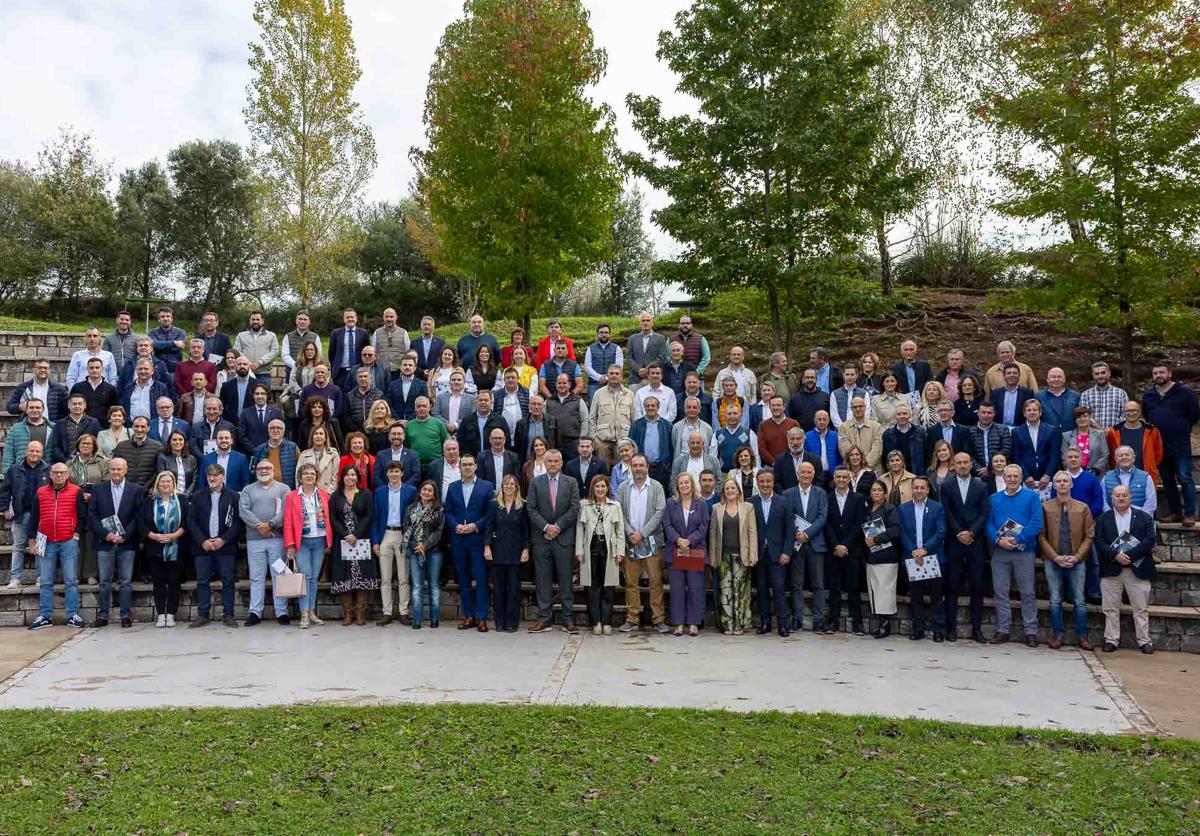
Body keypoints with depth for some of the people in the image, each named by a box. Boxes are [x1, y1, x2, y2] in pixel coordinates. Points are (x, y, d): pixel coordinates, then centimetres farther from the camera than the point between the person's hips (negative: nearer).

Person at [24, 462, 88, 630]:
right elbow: (33, 518, 13)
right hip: (47, 543, 2)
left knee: (71, 581, -1)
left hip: (68, 542, -2)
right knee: (45, 582, 5)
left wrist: (77, 534, -1)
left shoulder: (76, 492, 3)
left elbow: (83, 515, 6)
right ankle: (45, 616, 12)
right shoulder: (40, 493, 9)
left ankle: (73, 615, 2)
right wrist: (31, 541, 10)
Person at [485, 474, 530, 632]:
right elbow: (489, 528, 4)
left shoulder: (522, 506, 2)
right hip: (498, 551, 1)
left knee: (514, 587, 1)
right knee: (498, 587, 4)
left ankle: (512, 622, 7)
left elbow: (526, 530, 2)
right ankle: (499, 621, 11)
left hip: (515, 552, -1)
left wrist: (526, 549, -4)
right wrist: (487, 546, -6)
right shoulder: (495, 506, 5)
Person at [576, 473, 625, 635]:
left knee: (608, 588, 2)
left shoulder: (615, 506, 9)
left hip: (609, 549, 0)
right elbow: (580, 529, 5)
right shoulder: (584, 505, 7)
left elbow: (620, 531, 7)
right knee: (592, 587, 1)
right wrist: (579, 551, -2)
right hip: (591, 548, 0)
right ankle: (595, 623, 7)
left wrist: (620, 552, -1)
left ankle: (606, 623, 8)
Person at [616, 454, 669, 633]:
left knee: (656, 581, -1)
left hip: (651, 541, -1)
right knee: (630, 582, 4)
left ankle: (658, 619, 4)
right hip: (630, 542, 1)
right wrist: (630, 533, -10)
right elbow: (619, 513, 3)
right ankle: (631, 619, 10)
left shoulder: (657, 487, 3)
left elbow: (659, 512, -5)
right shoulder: (622, 488, 8)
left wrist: (642, 533, -12)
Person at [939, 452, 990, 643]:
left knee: (977, 586, 2)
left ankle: (976, 628, 7)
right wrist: (959, 534, -8)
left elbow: (985, 514, 2)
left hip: (975, 541, 1)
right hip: (954, 541, -1)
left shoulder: (981, 487, 8)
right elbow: (947, 514, 0)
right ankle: (951, 627, 5)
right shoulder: (947, 486, 6)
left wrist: (971, 533, -9)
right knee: (952, 586, 1)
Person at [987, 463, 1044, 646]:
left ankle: (1031, 631, 8)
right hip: (999, 552, 3)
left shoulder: (1031, 497, 1)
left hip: (1024, 551, -3)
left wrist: (1017, 539, -15)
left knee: (1027, 593, 1)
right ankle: (1003, 630, 13)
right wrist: (998, 540, -12)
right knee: (1000, 592, 5)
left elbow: (1037, 523, -8)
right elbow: (988, 523, 6)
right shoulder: (994, 498, 11)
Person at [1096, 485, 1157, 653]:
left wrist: (1129, 555, -14)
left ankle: (1144, 641, 10)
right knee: (1110, 608, 3)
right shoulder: (1103, 518, 9)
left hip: (1137, 569, -1)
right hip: (1111, 569, 1)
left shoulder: (1144, 517, 7)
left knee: (1141, 608, 3)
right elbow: (1099, 541, -1)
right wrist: (1116, 555, -15)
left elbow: (1150, 540, -4)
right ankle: (1111, 640, 9)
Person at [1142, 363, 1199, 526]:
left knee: (1185, 479, -7)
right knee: (1167, 481, 11)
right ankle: (1176, 512, 20)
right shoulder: (1147, 395, 11)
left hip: (1180, 446, -5)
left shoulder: (1184, 392, -3)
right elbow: (1145, 417, 23)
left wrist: (1182, 429, 5)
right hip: (1159, 447, 5)